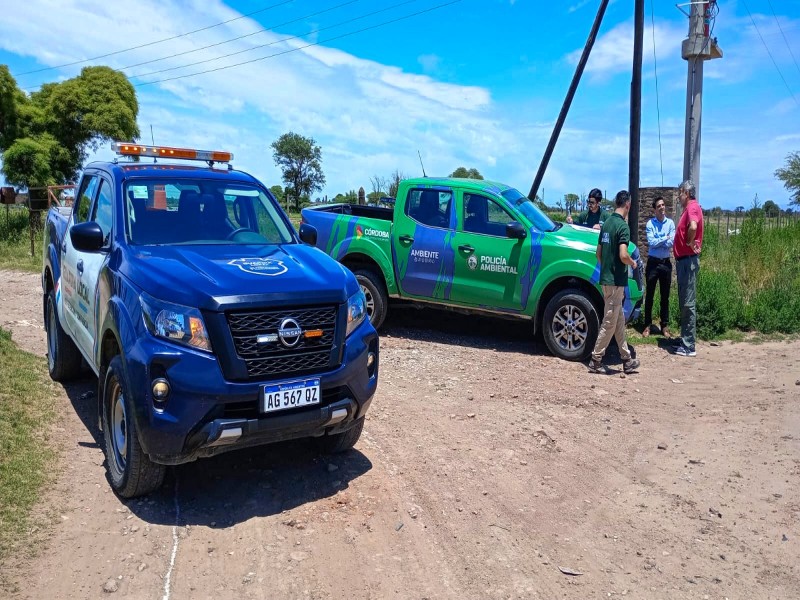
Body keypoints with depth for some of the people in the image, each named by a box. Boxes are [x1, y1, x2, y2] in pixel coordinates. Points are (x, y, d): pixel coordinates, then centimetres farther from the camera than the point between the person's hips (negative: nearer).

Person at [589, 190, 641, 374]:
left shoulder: (606, 223, 11)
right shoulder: (623, 226, -15)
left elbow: (598, 252, 16)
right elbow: (623, 255, -23)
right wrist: (633, 263, -4)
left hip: (605, 278, 9)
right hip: (616, 280, -9)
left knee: (619, 320, 14)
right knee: (609, 322, -1)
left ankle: (627, 360, 21)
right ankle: (596, 360, 4)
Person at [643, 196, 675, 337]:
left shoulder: (671, 223, 2)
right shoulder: (650, 223, -2)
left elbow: (671, 243, -9)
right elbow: (651, 242, -14)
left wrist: (657, 241, -10)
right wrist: (665, 238, -9)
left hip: (666, 262, 2)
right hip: (653, 262, -1)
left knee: (665, 296, 8)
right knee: (649, 295, 4)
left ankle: (665, 325, 17)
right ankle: (648, 325, 11)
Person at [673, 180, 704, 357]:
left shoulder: (693, 207, -13)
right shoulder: (688, 208, 18)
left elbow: (693, 227, -33)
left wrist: (690, 243, -18)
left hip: (688, 260, -10)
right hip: (683, 260, 10)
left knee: (688, 303, -8)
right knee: (684, 303, 13)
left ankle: (689, 346, -5)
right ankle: (685, 341, 21)